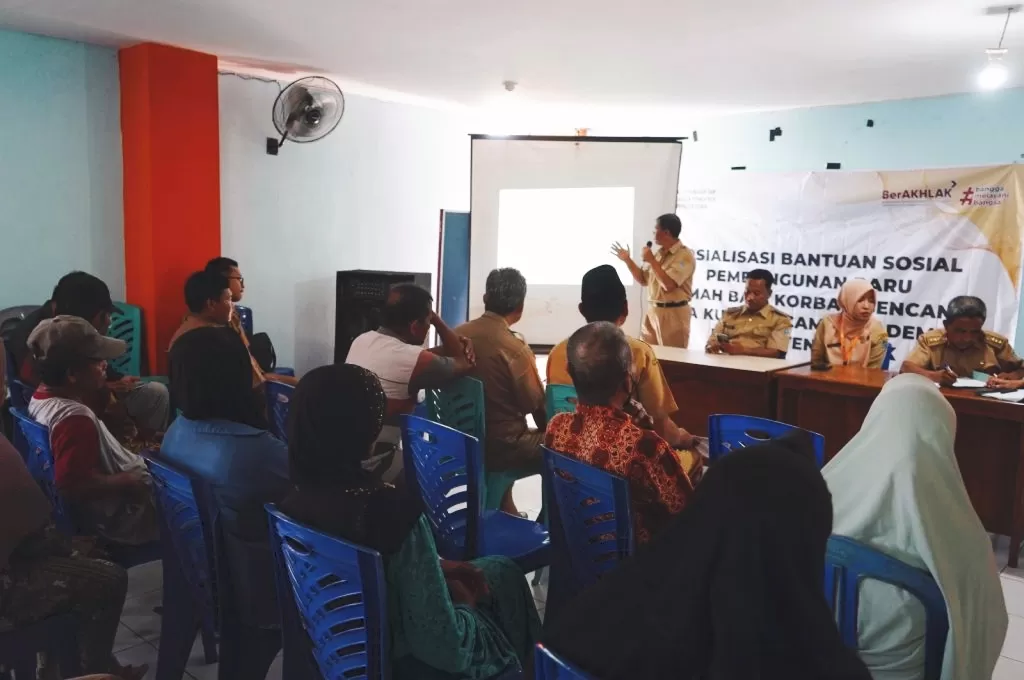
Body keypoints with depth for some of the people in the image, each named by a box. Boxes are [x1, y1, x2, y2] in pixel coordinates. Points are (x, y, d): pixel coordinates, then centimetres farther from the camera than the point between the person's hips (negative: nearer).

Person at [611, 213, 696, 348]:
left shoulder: (685, 255, -14)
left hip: (673, 314, -8)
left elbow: (668, 284, -24)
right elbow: (643, 280, 18)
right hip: (653, 312, 8)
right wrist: (628, 260, 9)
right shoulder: (659, 253, 12)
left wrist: (651, 260, -18)